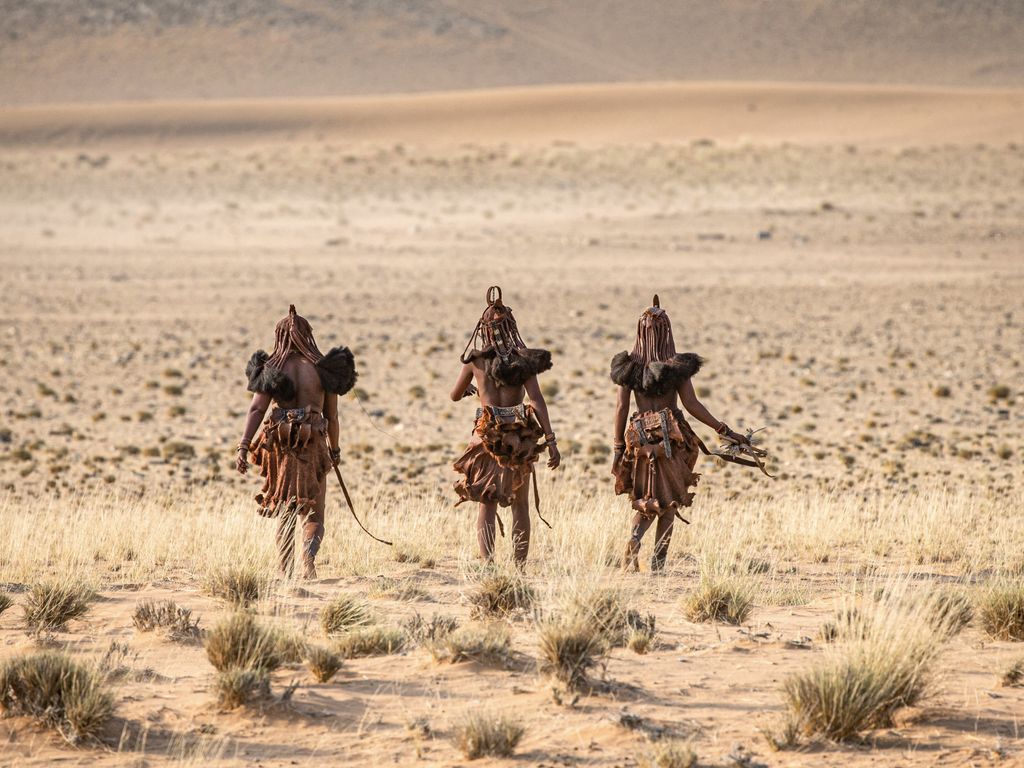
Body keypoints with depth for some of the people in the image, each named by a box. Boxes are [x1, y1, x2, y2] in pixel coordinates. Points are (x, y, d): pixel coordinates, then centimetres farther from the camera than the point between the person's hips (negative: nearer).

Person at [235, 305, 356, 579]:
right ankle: (309, 557, -25)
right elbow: (332, 416, 6)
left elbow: (257, 409, -9)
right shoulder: (323, 369, 1)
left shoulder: (273, 368, 1)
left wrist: (243, 446, -13)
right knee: (313, 513, 4)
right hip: (313, 444, -1)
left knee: (284, 510, 16)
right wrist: (334, 448, 20)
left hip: (280, 444, 1)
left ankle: (285, 572, 15)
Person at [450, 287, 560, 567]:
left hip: (488, 435, 0)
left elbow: (455, 395, 14)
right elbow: (537, 400, -10)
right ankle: (520, 565, 11)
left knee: (487, 502, 3)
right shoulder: (524, 359, -2)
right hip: (520, 436, 0)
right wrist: (550, 440, -11)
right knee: (520, 504, 11)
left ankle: (487, 563, -10)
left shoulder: (475, 359, 1)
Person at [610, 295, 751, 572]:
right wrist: (725, 431, -8)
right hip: (671, 441, -2)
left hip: (640, 440, 2)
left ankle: (634, 539, -7)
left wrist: (618, 448, 3)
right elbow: (692, 405, -13)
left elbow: (621, 408, -2)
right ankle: (659, 559, 2)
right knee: (669, 502, 10)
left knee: (647, 500, 19)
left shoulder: (629, 366, -1)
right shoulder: (678, 367, -8)